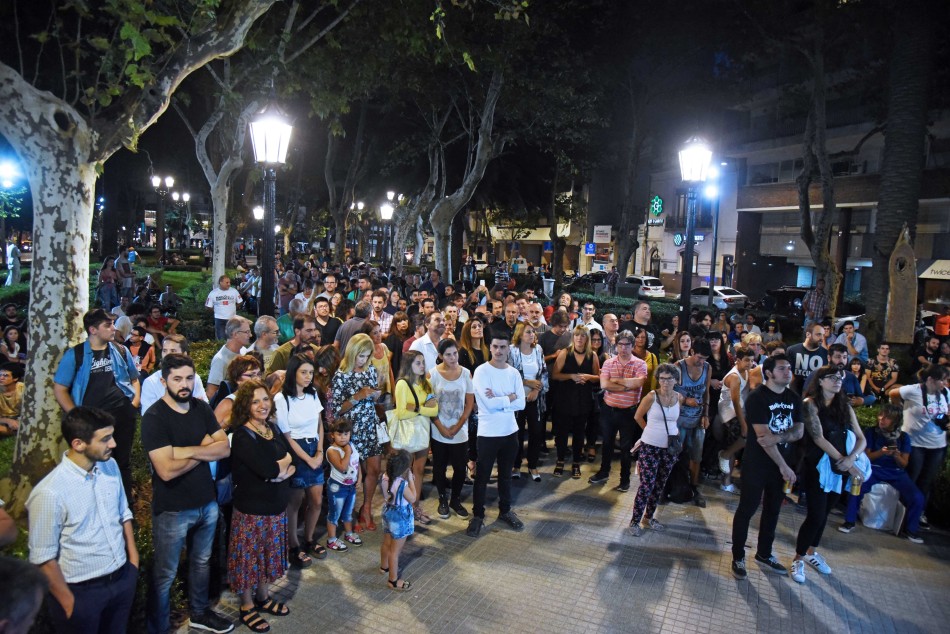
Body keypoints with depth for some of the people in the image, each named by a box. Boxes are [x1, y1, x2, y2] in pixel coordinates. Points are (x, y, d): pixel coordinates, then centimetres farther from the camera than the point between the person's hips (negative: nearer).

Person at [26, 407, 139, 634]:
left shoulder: (110, 466, -6)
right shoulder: (50, 492, -25)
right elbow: (43, 558, -18)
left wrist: (133, 559, 10)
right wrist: (70, 604, -11)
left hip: (123, 578, 6)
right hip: (82, 591, -5)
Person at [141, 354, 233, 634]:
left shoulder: (202, 408, 0)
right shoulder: (154, 417, -18)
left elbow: (225, 448, -6)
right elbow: (166, 470, -25)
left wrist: (187, 450, -20)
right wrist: (204, 450, -14)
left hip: (207, 502, 6)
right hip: (172, 510, -6)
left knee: (202, 562, 23)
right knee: (165, 575, 11)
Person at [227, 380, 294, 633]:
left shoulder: (272, 427, 4)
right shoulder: (242, 435, -19)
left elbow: (292, 462, 3)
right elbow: (267, 470, -29)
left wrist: (283, 470, -17)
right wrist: (284, 463, -10)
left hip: (276, 505, 7)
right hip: (251, 509, -7)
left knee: (269, 553, 20)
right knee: (250, 556, 9)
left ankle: (262, 597, 39)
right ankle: (247, 607, 27)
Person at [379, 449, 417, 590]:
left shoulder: (384, 477, -11)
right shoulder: (402, 484, -32)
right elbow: (413, 499, -17)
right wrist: (411, 480, -16)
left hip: (388, 512, 8)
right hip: (400, 517, -8)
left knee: (386, 543, 28)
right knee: (395, 550, 7)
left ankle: (384, 567, 50)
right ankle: (393, 580, 21)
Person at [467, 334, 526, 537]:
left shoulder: (514, 373, 2)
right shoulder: (481, 371, -13)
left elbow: (521, 404, -6)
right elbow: (489, 404, -22)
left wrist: (498, 400, -17)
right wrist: (510, 397, -10)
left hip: (510, 430, 5)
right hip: (488, 432, -5)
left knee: (506, 474, 19)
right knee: (482, 476, 8)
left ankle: (505, 510, 35)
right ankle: (478, 515, 23)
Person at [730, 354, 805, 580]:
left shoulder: (794, 399, 6)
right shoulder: (758, 397, -15)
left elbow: (798, 431, -2)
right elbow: (763, 436, -19)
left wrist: (777, 437, -22)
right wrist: (784, 467, -18)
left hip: (782, 464, 6)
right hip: (757, 463, -6)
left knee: (773, 510, 16)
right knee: (747, 509, 2)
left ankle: (764, 553, 32)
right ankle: (738, 557, 15)